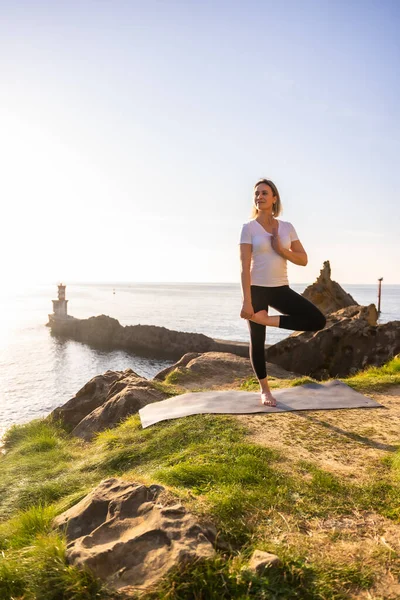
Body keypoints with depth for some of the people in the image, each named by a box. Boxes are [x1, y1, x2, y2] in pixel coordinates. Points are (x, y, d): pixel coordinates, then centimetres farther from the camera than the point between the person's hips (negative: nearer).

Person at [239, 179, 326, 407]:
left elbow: (303, 260, 4)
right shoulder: (249, 228, -5)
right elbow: (245, 266, -11)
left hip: (281, 289, 4)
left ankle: (267, 319, -2)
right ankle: (265, 389, 23)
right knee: (257, 340, 4)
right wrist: (247, 301, -17)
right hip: (257, 289, -3)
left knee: (318, 321, -10)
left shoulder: (287, 227, 6)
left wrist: (281, 250, -14)